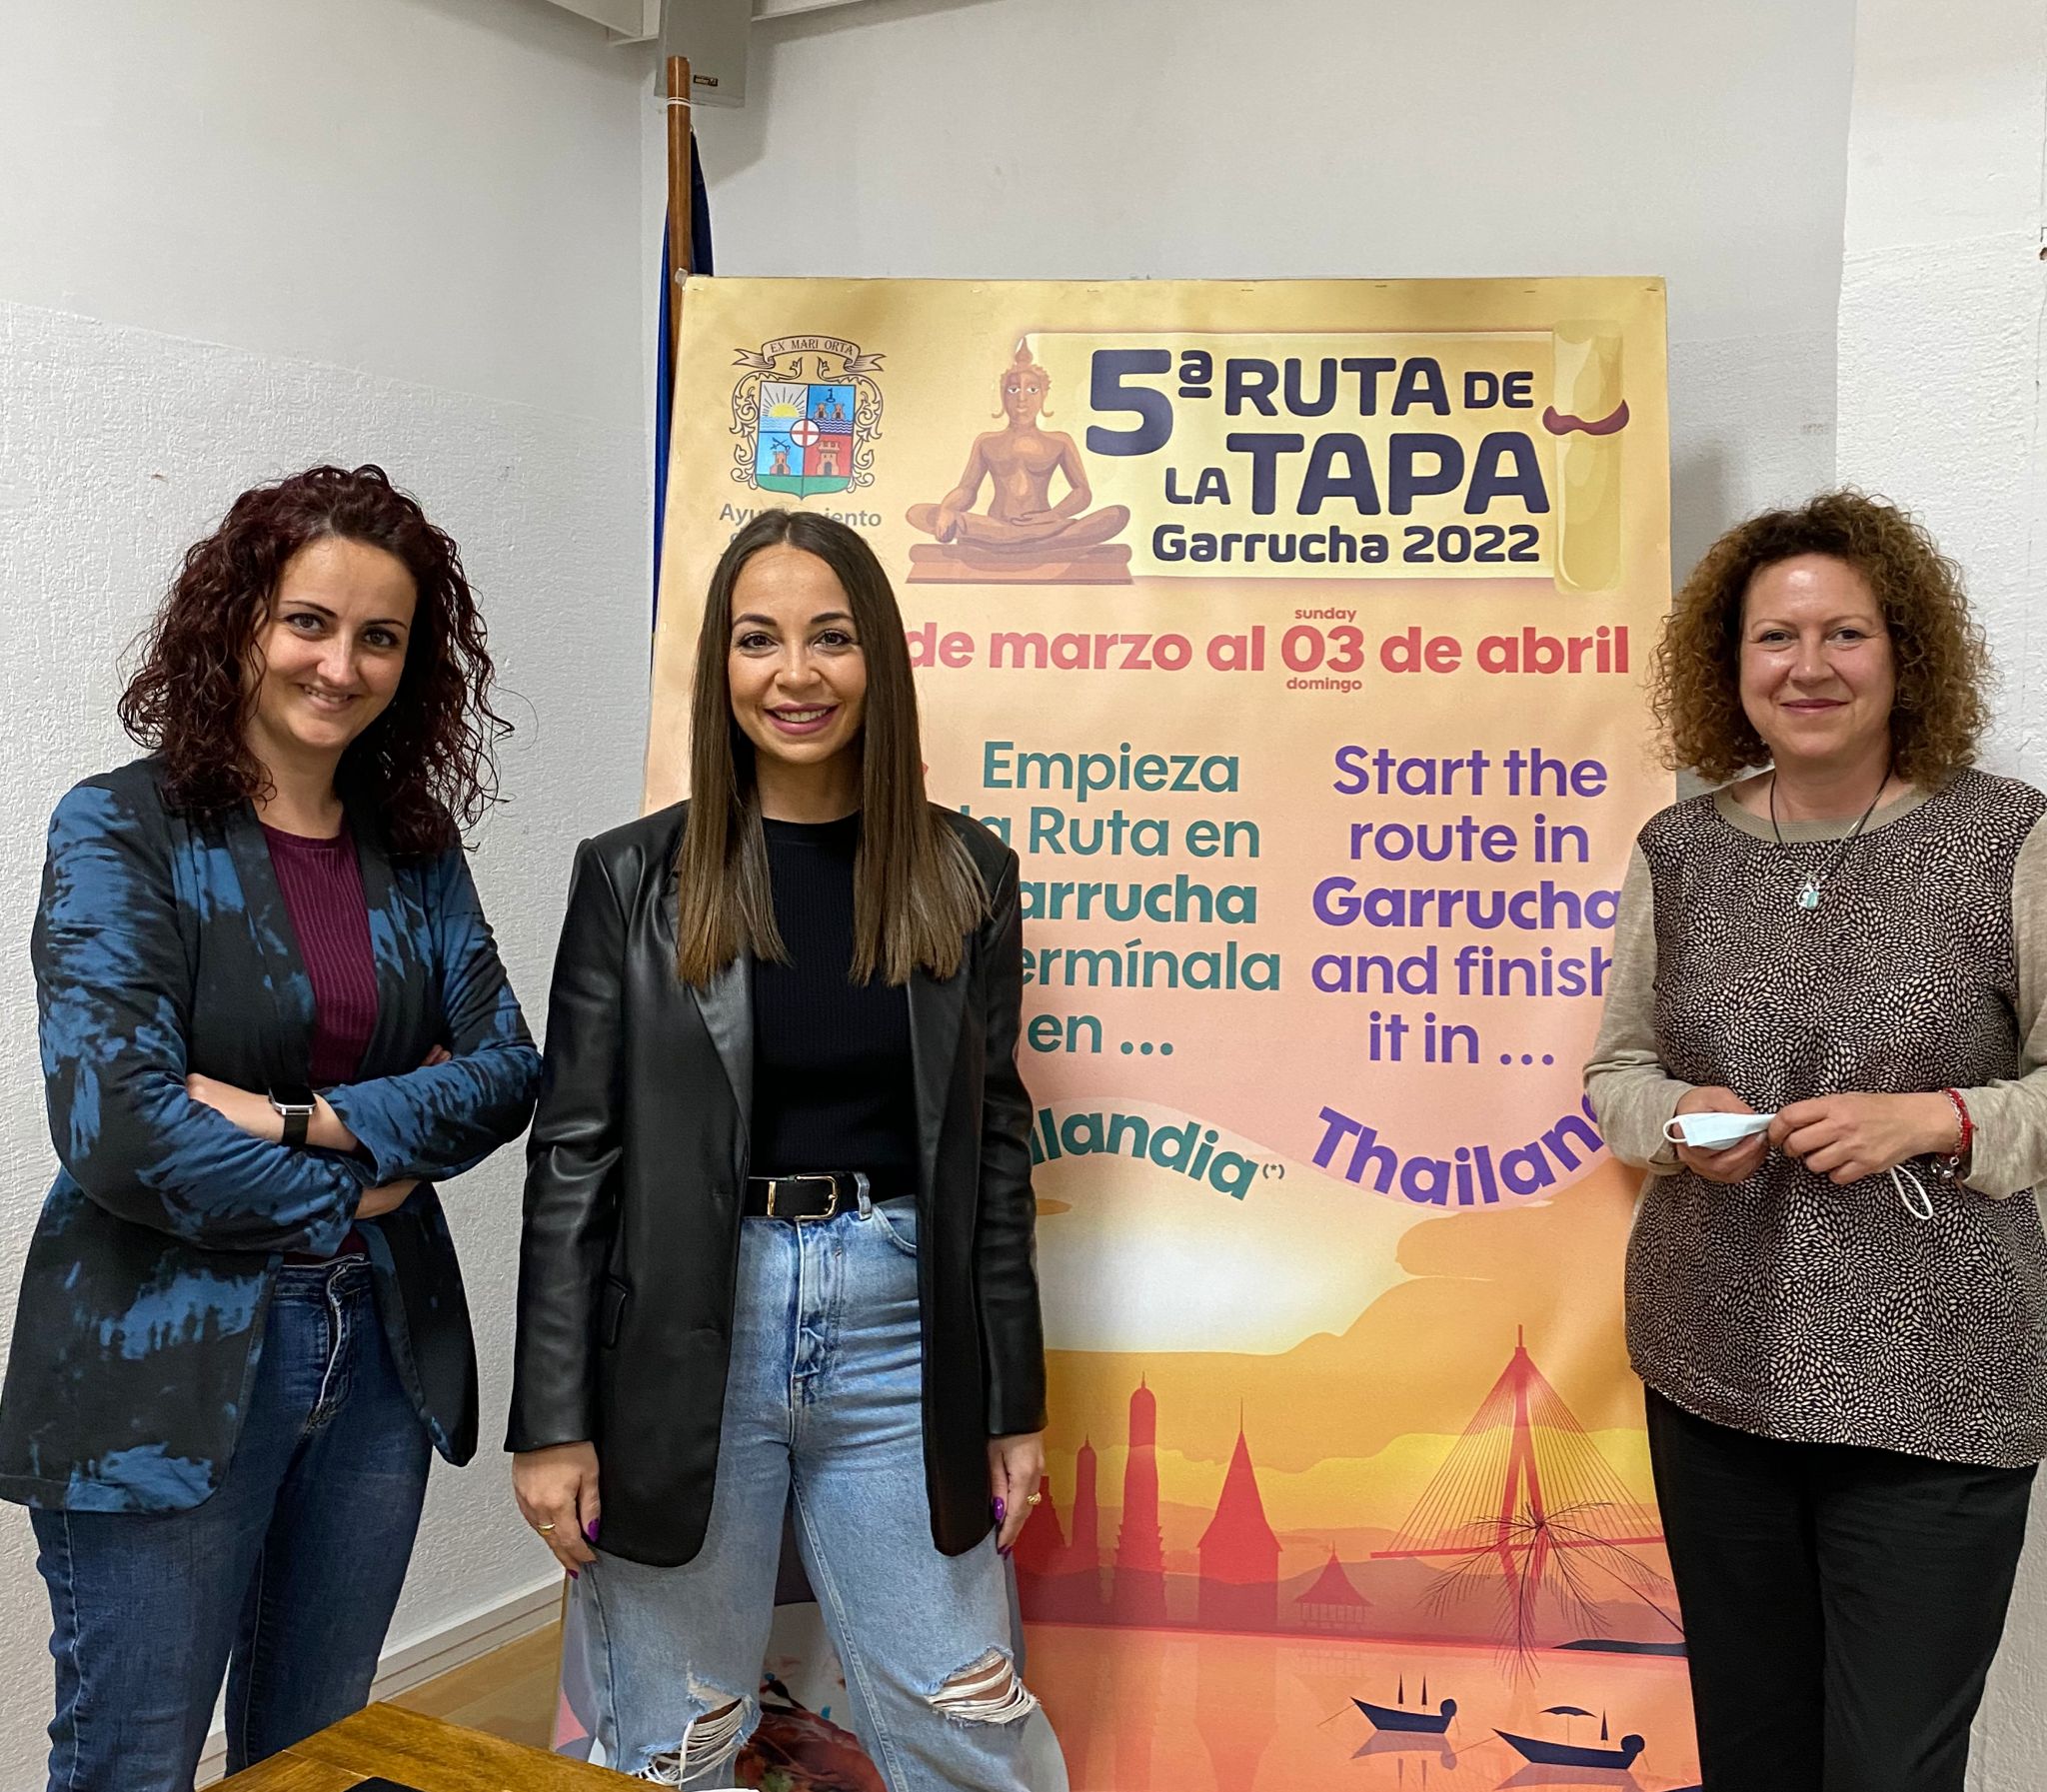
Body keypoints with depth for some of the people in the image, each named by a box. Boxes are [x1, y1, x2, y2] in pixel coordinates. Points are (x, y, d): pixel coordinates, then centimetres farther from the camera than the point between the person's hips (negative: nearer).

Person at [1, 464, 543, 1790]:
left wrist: (308, 1120, -15)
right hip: (164, 1364, -4)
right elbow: (117, 1130, -18)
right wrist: (356, 1190, -9)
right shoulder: (123, 829, -8)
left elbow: (507, 1068, -2)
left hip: (378, 1351, 5)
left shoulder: (417, 847, 6)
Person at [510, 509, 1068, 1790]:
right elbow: (575, 1154, -1)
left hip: (899, 1333, 1)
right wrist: (552, 1420, -3)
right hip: (683, 1342, 0)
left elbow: (994, 1145, 6)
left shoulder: (964, 877, 3)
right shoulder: (636, 879, -1)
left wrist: (1014, 1402, 6)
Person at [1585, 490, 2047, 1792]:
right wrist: (1677, 1120, -9)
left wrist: (1934, 1119, -18)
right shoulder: (1679, 849, 4)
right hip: (1714, 1379, 4)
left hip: (1930, 1398, -3)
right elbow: (1617, 1068, 11)